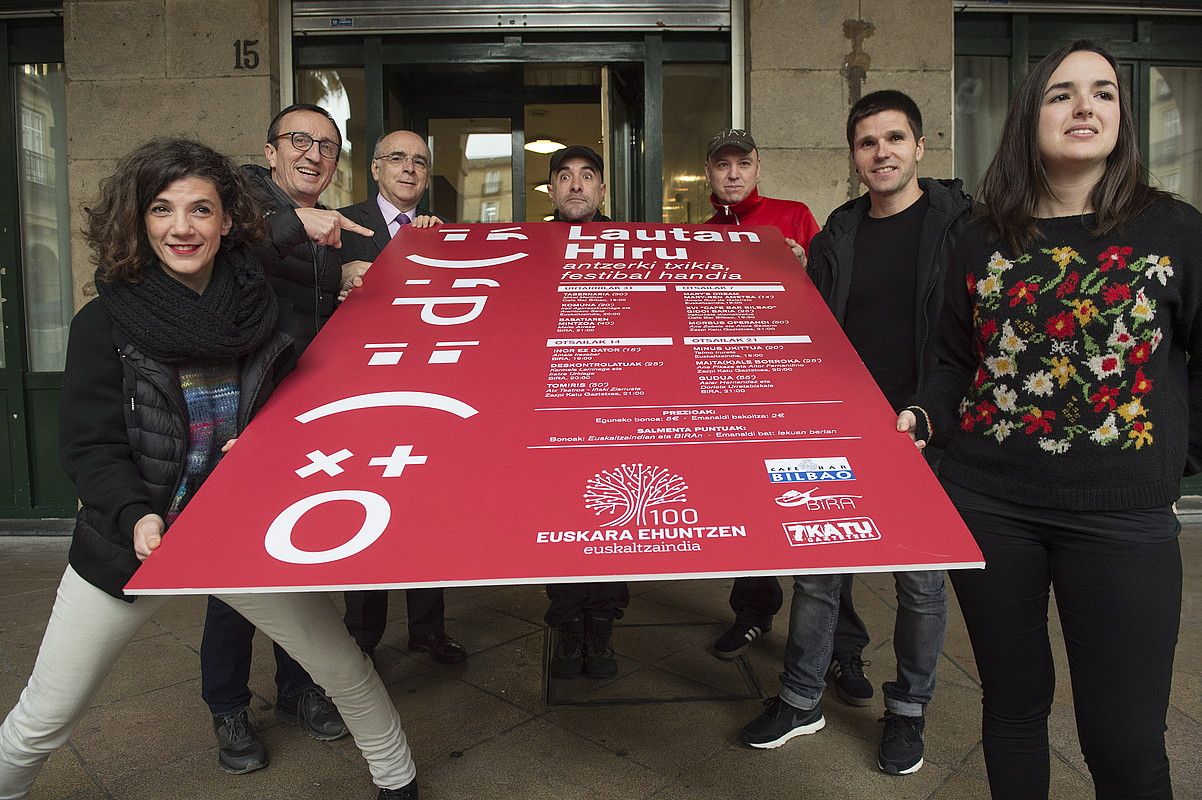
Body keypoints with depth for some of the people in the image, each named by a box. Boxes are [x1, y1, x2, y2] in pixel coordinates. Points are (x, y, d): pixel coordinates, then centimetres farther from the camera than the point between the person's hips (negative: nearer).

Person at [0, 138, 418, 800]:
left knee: (347, 670, 6)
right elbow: (90, 447, -10)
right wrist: (136, 516, -26)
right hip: (130, 539, -1)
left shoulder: (261, 305, -4)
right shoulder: (106, 322, -9)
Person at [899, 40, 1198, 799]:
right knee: (1013, 699, 16)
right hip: (987, 502, 2)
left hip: (1121, 514, -2)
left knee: (1125, 738, 2)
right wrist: (921, 419, -6)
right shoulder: (984, 241, 7)